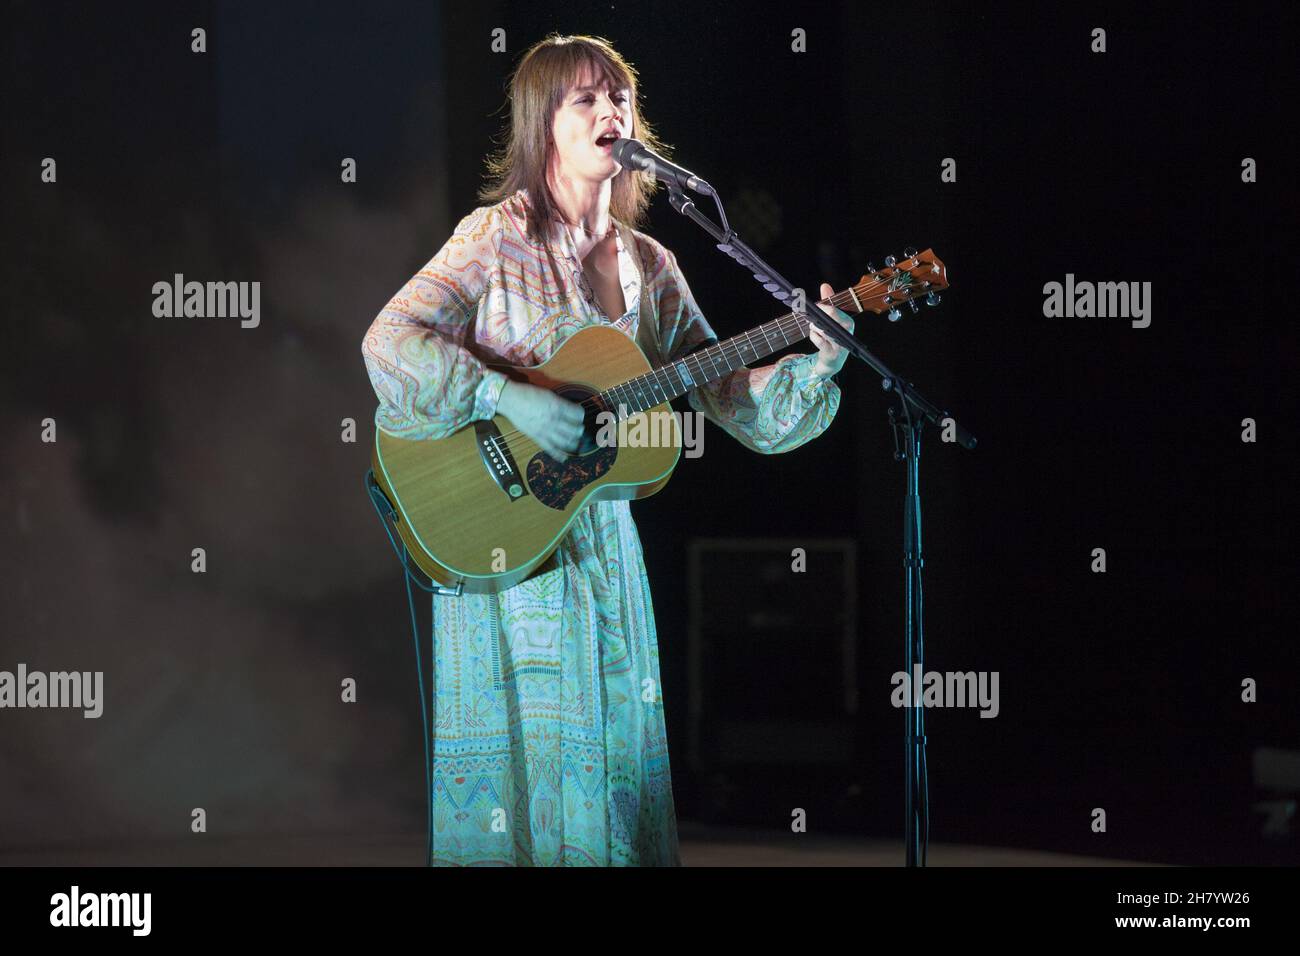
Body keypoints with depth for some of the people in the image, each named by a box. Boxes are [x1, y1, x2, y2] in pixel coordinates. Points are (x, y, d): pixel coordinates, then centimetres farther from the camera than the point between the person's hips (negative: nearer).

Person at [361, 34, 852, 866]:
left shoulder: (649, 267, 9)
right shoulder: (498, 238, -6)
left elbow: (735, 401, 8)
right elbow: (391, 340, -16)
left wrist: (819, 365, -9)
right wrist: (506, 398, -25)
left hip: (602, 546, 5)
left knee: (609, 749, 5)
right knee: (518, 751, -3)